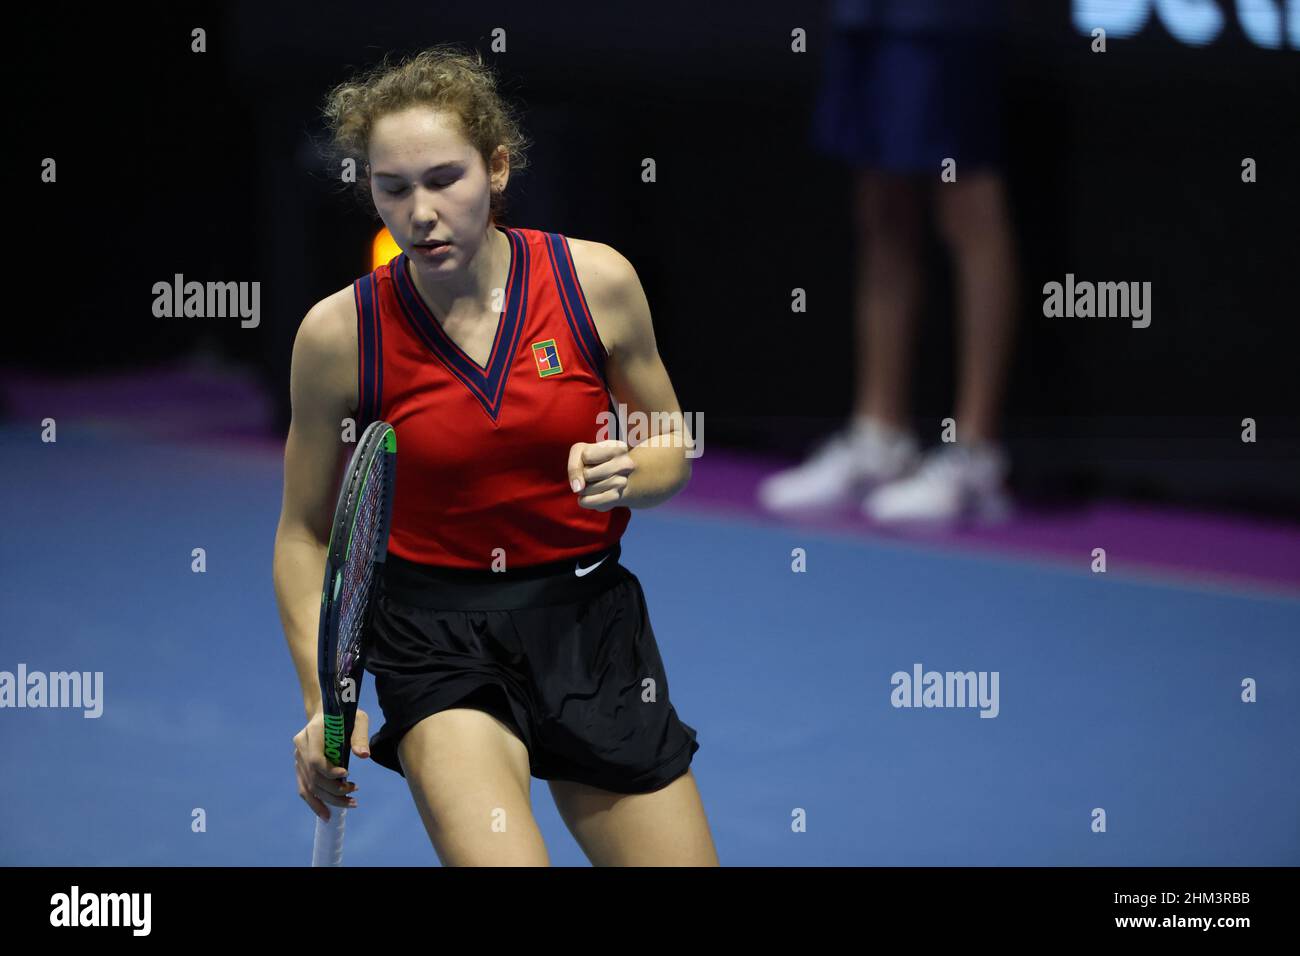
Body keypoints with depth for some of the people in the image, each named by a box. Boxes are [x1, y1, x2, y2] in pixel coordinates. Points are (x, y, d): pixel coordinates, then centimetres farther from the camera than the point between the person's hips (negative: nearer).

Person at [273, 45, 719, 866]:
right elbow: (305, 534, 3)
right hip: (437, 639, -3)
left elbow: (671, 448, 10)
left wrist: (628, 478, -13)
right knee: (502, 860, -28)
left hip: (589, 618, 3)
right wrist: (324, 699, -6)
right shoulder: (340, 331, -9)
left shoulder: (596, 280, -6)